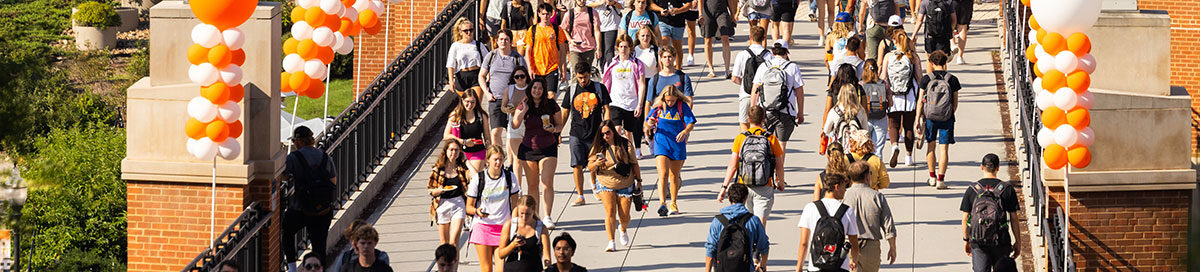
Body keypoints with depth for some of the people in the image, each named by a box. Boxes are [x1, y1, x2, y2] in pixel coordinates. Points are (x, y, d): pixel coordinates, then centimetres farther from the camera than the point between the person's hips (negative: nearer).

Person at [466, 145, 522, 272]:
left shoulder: (509, 176, 3)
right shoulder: (478, 179, -3)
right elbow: (468, 207, 2)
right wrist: (477, 211, -21)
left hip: (503, 227, 2)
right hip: (482, 226, -2)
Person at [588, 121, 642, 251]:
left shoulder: (625, 145, -6)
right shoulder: (598, 147, -6)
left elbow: (634, 164, 4)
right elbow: (590, 167, -8)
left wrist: (639, 181, 6)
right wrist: (596, 164, -31)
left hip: (625, 185, 0)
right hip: (606, 185, 0)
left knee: (624, 216, 1)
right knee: (610, 211, -17)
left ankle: (622, 230, 36)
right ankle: (611, 242, -14)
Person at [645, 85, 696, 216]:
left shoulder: (682, 106, -6)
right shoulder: (658, 106, -3)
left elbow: (691, 124, -11)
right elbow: (648, 123, 6)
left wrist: (685, 131, -32)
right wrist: (649, 125, -18)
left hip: (678, 144, 1)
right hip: (661, 143, -1)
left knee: (674, 176, 13)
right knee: (663, 174, -17)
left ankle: (674, 204, 30)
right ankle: (662, 204, -26)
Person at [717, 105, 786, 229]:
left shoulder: (740, 138, -1)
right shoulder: (771, 139, -2)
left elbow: (733, 165, -6)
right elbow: (779, 166, 5)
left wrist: (724, 187, -2)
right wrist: (780, 183, 23)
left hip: (744, 186, 1)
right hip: (765, 188, -1)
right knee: (760, 224, -5)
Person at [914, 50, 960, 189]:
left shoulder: (926, 79, -5)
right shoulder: (952, 80, -4)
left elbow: (920, 101, -4)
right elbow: (955, 102, 3)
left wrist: (918, 120, 0)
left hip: (930, 116, 1)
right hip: (947, 118, -1)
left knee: (931, 146, 17)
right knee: (944, 148, 2)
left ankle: (932, 177, 25)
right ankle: (940, 179, -3)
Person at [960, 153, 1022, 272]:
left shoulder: (972, 190, 0)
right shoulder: (1007, 189, -2)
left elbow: (965, 219, 3)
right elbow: (1014, 219, 0)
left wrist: (966, 240, 15)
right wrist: (1018, 241, 9)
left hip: (978, 242, 0)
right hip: (1001, 242, 0)